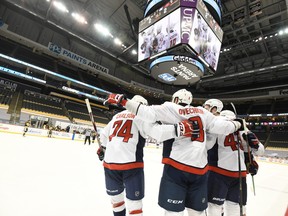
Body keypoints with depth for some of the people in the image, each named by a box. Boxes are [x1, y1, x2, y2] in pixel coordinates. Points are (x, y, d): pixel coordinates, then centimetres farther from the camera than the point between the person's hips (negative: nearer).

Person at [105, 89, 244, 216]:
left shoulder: (170, 108, 1)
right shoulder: (202, 112, 13)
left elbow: (148, 113, -13)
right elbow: (221, 127, 10)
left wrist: (122, 100, -10)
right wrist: (237, 124, 31)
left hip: (177, 165, -5)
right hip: (200, 169, 5)